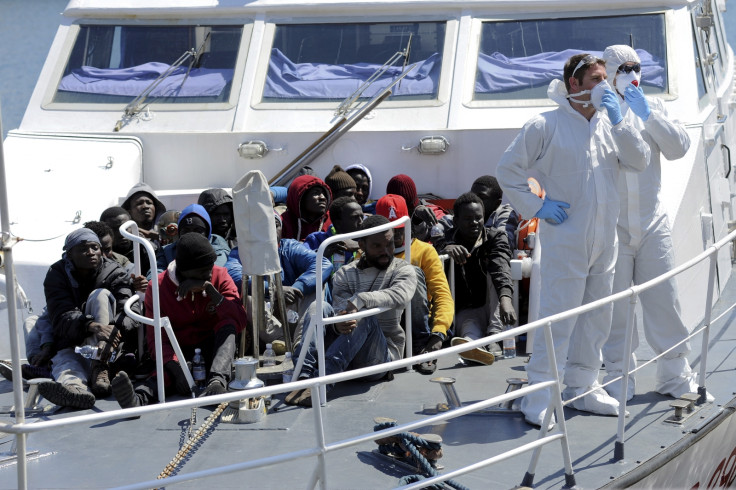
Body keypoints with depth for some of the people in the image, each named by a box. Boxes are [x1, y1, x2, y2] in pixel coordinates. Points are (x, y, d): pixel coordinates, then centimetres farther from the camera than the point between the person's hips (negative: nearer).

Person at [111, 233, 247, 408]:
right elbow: (156, 338, -16)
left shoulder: (220, 276, -7)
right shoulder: (158, 288, -10)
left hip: (213, 347, 2)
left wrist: (210, 289, -27)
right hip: (180, 351, -2)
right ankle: (140, 397, -66)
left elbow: (240, 321, -17)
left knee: (228, 324, -28)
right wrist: (176, 368, -35)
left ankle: (217, 381, -50)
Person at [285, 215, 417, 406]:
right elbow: (340, 307, -6)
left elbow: (400, 295, -19)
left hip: (382, 355, -2)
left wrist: (360, 300, -33)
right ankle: (303, 374, -43)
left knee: (364, 317, -32)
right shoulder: (346, 274, 12)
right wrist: (338, 324, -32)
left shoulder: (403, 270, 6)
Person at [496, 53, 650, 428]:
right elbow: (508, 170, -3)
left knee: (596, 317, 13)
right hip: (565, 239, -6)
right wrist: (536, 207, -9)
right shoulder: (546, 125, -5)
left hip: (604, 240, 7)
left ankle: (582, 387, 26)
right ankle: (539, 397, -3)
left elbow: (639, 162, 3)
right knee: (557, 317, -9)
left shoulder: (608, 124, 12)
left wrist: (617, 120, -6)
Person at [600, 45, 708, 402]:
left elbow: (678, 147, 2)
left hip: (652, 222, 3)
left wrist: (648, 114, -9)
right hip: (611, 224, -3)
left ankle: (675, 375, 17)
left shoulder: (652, 106, 13)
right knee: (615, 305, 0)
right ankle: (619, 378, 10)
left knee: (663, 299, 5)